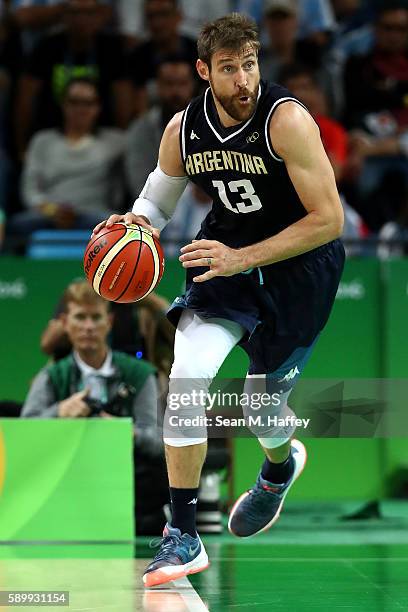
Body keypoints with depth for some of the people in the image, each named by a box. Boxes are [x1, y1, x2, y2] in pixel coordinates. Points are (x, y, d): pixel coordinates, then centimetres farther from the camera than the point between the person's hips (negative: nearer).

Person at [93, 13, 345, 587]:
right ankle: (184, 537, -7)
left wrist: (242, 259, -28)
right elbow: (157, 199, 11)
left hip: (301, 264, -3)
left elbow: (329, 220, -24)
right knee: (185, 377, -18)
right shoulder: (183, 130, -9)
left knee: (263, 404, 6)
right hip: (227, 257, 3)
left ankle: (280, 464, 49)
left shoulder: (286, 120, -25)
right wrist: (133, 223, -14)